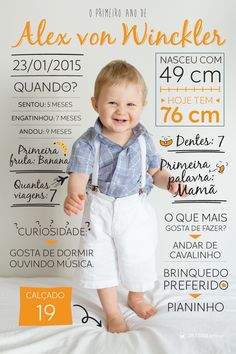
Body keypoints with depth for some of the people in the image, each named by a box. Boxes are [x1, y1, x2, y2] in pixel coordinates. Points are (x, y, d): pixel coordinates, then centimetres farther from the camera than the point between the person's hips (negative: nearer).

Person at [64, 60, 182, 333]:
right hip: (99, 211, -1)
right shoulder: (87, 143, -17)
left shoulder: (143, 140, -8)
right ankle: (112, 312, 37)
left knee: (138, 259, 18)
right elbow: (78, 176, -25)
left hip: (135, 211, 2)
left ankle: (136, 299, 50)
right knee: (102, 262, 12)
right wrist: (73, 196, -46)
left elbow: (155, 171, 3)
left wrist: (169, 183, -16)